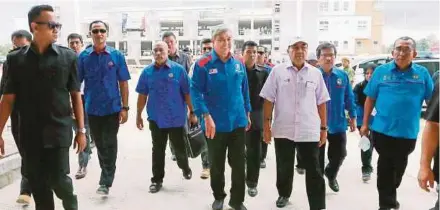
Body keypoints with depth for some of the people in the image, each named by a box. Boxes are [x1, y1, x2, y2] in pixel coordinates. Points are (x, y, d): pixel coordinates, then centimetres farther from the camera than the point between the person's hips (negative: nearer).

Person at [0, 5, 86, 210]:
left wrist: (81, 129, 1)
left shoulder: (67, 56, -1)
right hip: (30, 133, 2)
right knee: (37, 184, 10)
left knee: (58, 179, 0)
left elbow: (75, 95, 2)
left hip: (59, 131, -1)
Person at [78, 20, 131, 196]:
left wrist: (125, 107, -6)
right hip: (92, 109, 2)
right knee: (100, 145, 15)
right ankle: (107, 174, 34)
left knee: (110, 145, 0)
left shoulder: (117, 55, -3)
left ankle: (106, 182, 8)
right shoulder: (83, 56, 0)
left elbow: (123, 83, -2)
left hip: (112, 108, -2)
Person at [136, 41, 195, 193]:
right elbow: (142, 95, 6)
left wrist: (192, 112, -2)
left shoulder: (178, 70, -6)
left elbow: (187, 93, -3)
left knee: (179, 148, 11)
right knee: (158, 150, 10)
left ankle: (185, 168, 41)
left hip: (176, 118, -1)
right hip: (156, 118, 2)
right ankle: (157, 180, 23)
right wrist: (139, 115, 7)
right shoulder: (147, 71, 1)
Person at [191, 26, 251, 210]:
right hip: (215, 123, -3)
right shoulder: (203, 64, -10)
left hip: (238, 122, 3)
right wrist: (206, 116, -22)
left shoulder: (239, 64, 4)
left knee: (239, 164, 10)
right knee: (216, 164, 13)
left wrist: (247, 113, 14)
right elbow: (196, 91, -13)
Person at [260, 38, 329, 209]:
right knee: (284, 168, 17)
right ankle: (283, 194, 40)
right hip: (283, 130, 0)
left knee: (314, 171, 4)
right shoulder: (278, 71, -1)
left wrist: (324, 128, 6)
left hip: (309, 131, 0)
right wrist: (266, 125, -4)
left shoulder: (315, 73, 4)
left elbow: (321, 103, 7)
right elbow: (268, 99, 0)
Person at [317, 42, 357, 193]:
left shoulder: (343, 76, -1)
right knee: (318, 157, 10)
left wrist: (353, 117, 6)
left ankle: (331, 175, 43)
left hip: (338, 123, 3)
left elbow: (349, 98, 5)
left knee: (339, 154, 13)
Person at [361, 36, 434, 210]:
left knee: (399, 166, 19)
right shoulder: (381, 71, -4)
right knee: (385, 166, 8)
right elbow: (370, 99, 0)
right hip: (382, 129, -2)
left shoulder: (422, 73, -2)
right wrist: (365, 124, 0)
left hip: (408, 132, 2)